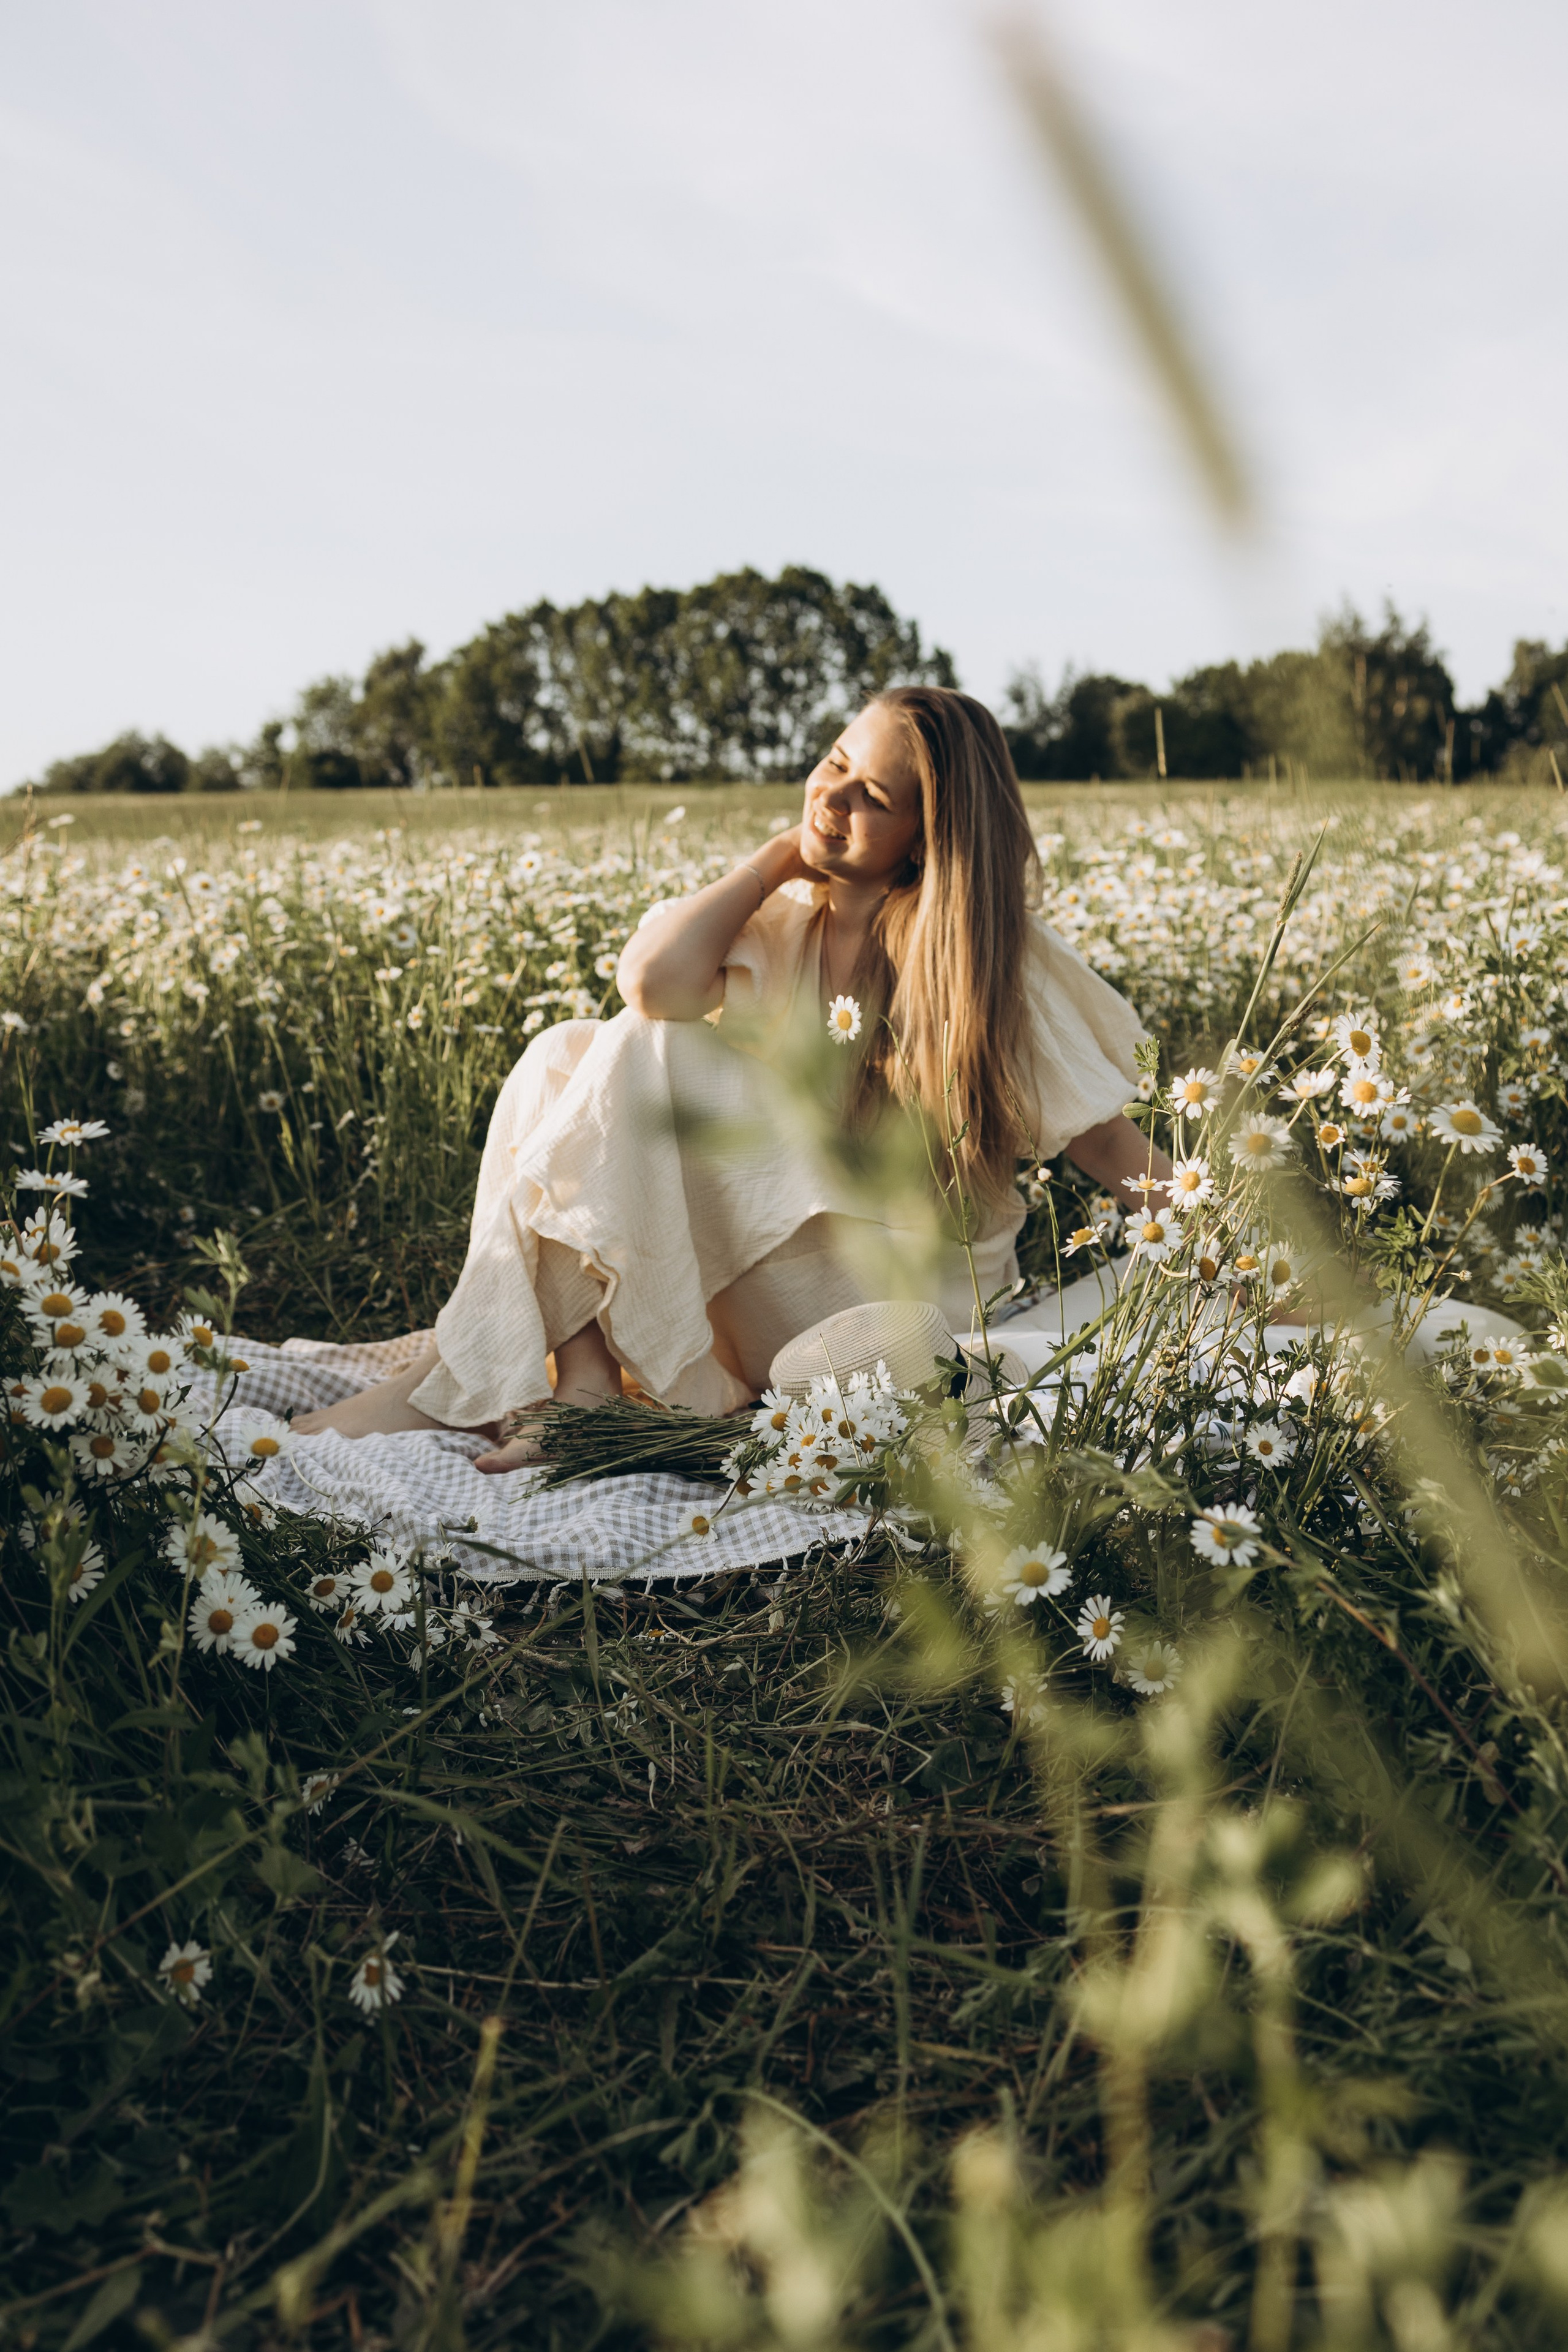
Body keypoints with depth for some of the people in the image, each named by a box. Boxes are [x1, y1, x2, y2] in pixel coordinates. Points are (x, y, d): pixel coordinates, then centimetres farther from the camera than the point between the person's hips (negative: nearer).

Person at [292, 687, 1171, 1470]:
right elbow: (657, 981, -18)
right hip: (762, 1265, 5)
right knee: (562, 1057, -13)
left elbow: (1103, 1135, -3)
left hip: (900, 1295, -5)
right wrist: (779, 856, -6)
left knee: (651, 1058, -22)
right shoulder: (778, 922, 4)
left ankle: (462, 1374, -19)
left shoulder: (990, 952, -6)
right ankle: (584, 1370, -25)